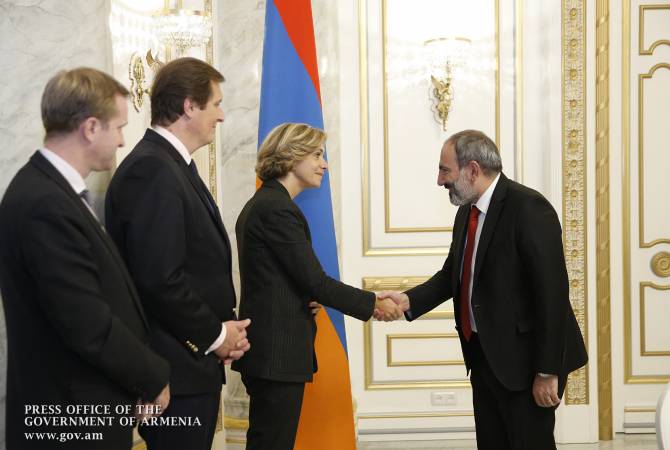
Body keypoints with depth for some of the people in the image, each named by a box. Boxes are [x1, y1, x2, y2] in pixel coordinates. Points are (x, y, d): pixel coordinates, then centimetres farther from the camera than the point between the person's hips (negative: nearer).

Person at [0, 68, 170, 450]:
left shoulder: (51, 190, 7)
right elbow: (89, 327, -24)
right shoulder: (45, 205, -24)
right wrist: (154, 376, -10)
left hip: (86, 406, 9)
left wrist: (143, 372, 8)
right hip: (73, 418, -9)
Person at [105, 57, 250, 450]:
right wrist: (214, 335, -11)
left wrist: (223, 329, 2)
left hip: (193, 362, 10)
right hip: (178, 370, -10)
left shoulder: (171, 165, 13)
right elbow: (159, 278, -24)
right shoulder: (151, 170, -18)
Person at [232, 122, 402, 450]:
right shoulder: (277, 208, -16)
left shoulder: (261, 203, 15)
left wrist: (304, 299, 1)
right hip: (277, 353, -10)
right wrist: (373, 304, -8)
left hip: (266, 350, 10)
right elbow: (315, 280, -17)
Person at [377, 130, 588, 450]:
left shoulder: (528, 208, -18)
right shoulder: (468, 211, 8)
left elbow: (552, 294, -20)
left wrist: (547, 372, -20)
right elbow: (451, 274, 16)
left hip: (523, 358, -8)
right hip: (484, 354, 8)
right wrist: (409, 300, -1)